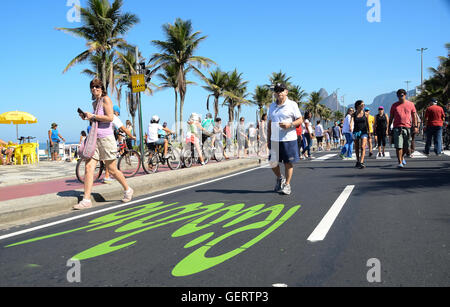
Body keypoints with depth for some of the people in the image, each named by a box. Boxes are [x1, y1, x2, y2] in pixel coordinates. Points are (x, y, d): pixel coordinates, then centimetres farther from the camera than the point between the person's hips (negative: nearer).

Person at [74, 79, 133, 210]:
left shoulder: (106, 99, -6)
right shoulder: (94, 103, 17)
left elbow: (110, 118, -17)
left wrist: (93, 116, -12)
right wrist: (87, 118, 10)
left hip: (106, 138, -7)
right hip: (94, 138, 7)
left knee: (112, 169, 2)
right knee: (88, 167, -5)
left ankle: (127, 190, 25)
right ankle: (86, 200, -5)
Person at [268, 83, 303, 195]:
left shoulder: (292, 104, 0)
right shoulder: (272, 106, 14)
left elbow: (300, 120, -2)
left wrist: (290, 124, -19)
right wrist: (269, 139, 14)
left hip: (289, 139, -4)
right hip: (274, 140, 4)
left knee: (288, 162, 2)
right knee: (273, 162, 5)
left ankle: (287, 184, 14)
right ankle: (280, 178, 31)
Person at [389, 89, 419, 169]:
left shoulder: (411, 104, 8)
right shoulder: (394, 105, 8)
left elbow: (414, 116, 10)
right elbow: (391, 118, 11)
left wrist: (415, 126, 0)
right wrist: (389, 128, 7)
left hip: (407, 128, 1)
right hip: (397, 128, -1)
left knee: (407, 146, 8)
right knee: (398, 146, -9)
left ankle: (402, 157, 36)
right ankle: (400, 162, -5)